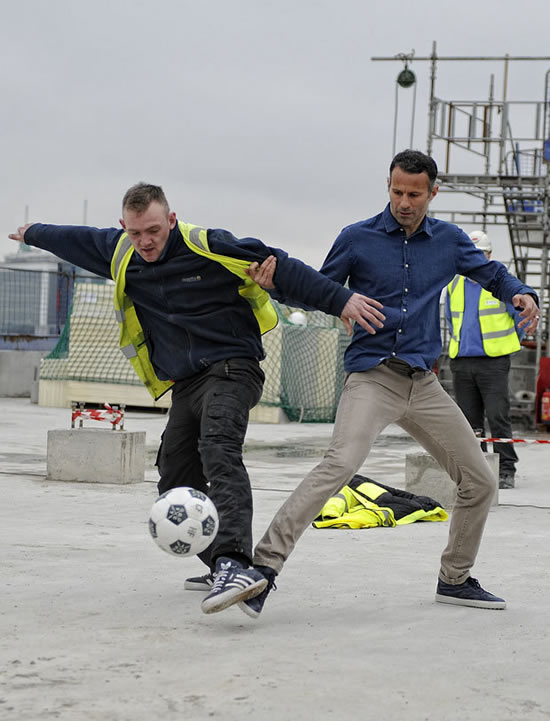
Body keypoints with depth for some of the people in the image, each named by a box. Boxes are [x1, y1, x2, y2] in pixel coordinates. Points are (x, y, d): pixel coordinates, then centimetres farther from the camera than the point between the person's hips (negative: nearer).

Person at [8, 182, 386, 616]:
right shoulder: (121, 255, 8)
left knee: (218, 449, -31)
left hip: (232, 370, -7)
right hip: (185, 385, 7)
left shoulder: (207, 246, -11)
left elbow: (282, 267, -14)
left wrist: (340, 299, -20)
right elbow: (76, 239, 29)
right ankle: (224, 565, 21)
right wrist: (33, 234, 46)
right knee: (175, 486, 2)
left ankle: (235, 564, -49)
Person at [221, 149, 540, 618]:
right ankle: (265, 565, -34)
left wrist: (523, 295, 0)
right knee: (341, 463, -31)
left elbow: (493, 275, 22)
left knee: (480, 483, 9)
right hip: (372, 377, -5)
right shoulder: (357, 239, 0)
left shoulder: (449, 241, 8)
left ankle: (455, 579, 29)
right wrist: (277, 282, -10)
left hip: (424, 383, 5)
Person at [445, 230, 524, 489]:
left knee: (498, 417, -10)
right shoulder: (454, 285, 12)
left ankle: (506, 470, -6)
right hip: (461, 362, 5)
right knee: (470, 421, 6)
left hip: (493, 361, -5)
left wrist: (509, 344, 14)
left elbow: (521, 316, 6)